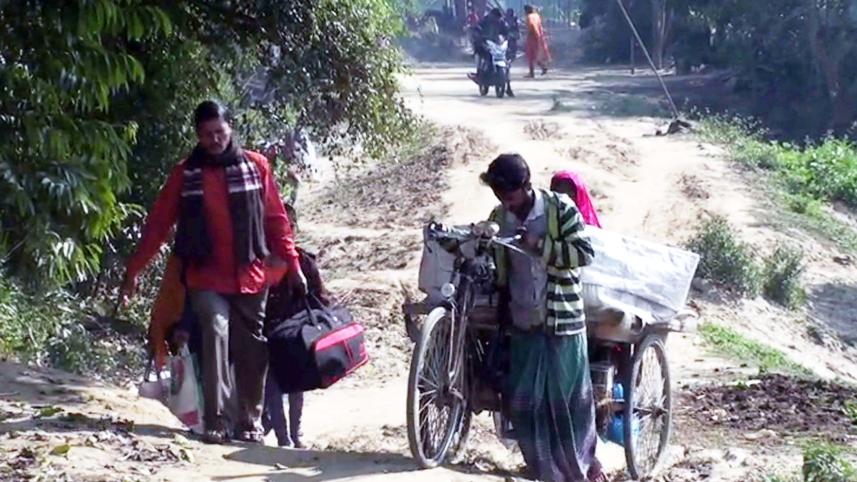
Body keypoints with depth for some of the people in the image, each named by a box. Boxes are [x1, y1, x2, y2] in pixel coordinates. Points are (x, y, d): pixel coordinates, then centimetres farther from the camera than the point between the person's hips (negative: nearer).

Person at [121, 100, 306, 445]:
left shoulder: (255, 166, 4)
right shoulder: (185, 174, 4)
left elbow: (276, 219, 6)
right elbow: (158, 224, 4)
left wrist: (292, 265, 2)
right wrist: (133, 270, 1)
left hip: (250, 277, 1)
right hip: (206, 278, -1)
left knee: (251, 350, 6)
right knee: (215, 332, -21)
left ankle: (248, 422, 19)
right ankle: (215, 421, -21)